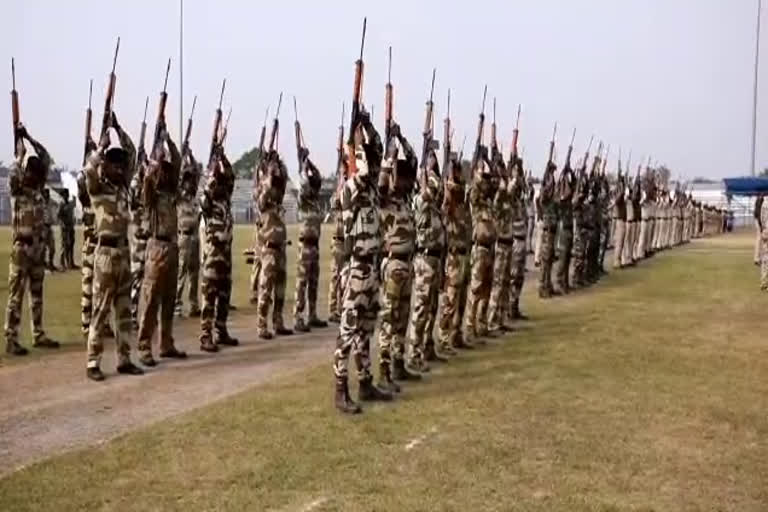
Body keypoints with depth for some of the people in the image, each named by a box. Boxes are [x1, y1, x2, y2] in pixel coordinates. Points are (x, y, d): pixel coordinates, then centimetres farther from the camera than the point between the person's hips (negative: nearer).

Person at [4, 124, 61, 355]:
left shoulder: (38, 189, 9)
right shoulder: (16, 189, -5)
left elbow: (46, 159, 8)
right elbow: (13, 174, -28)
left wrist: (29, 137, 4)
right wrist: (20, 153, -19)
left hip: (38, 249, 7)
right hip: (21, 249, -6)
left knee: (36, 295, 12)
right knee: (16, 297, -4)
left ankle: (38, 335, 20)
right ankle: (11, 340, -1)